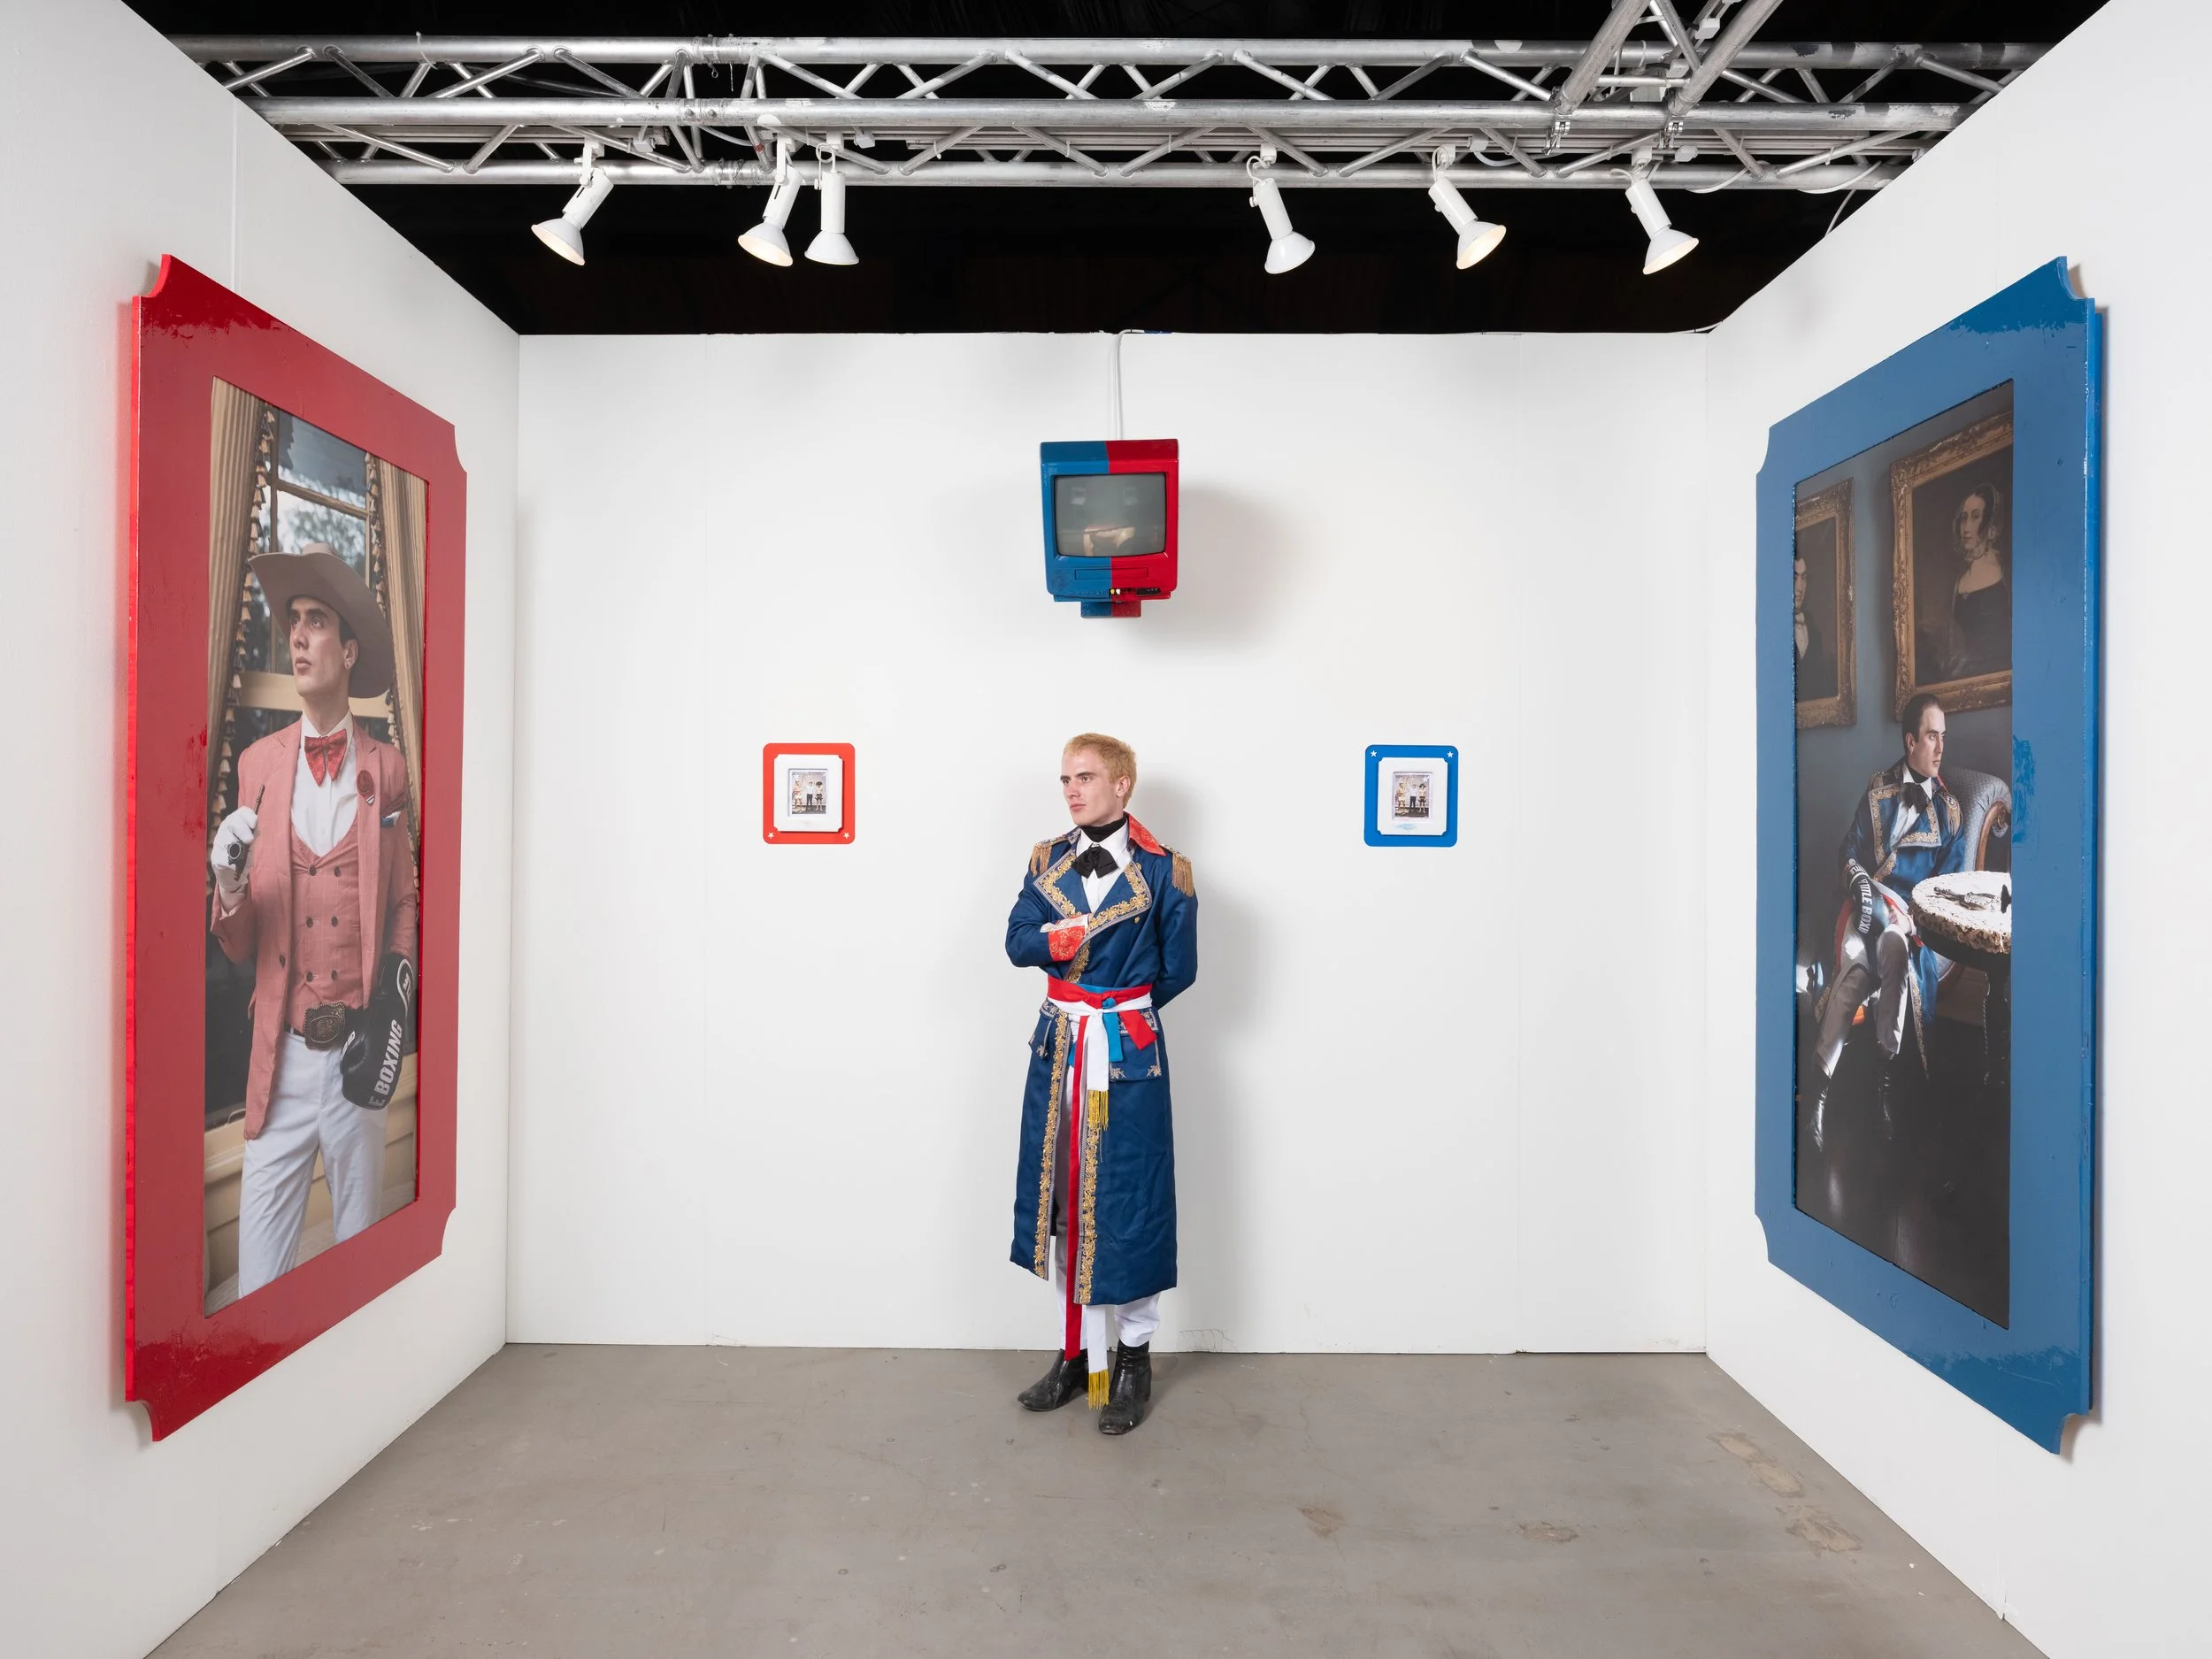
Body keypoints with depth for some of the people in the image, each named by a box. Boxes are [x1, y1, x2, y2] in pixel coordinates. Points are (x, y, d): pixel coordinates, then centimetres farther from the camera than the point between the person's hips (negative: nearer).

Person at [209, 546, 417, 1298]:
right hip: (281, 1057, 0)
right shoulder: (257, 763, 3)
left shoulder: (387, 768, 2)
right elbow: (239, 946, 5)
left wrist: (404, 970, -9)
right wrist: (228, 884, -15)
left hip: (359, 1052, 0)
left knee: (358, 1245, 14)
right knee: (259, 1270, 5)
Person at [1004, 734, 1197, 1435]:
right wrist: (1065, 935, -16)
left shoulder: (1162, 872, -8)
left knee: (1126, 1199, 3)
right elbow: (1018, 941, -1)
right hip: (1057, 1048, 5)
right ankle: (1077, 1353, 29)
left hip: (1127, 1053, -5)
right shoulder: (1047, 861, 6)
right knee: (1063, 1197, 12)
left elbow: (1179, 970, -3)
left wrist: (1123, 1007, 4)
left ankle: (1134, 1357, 23)